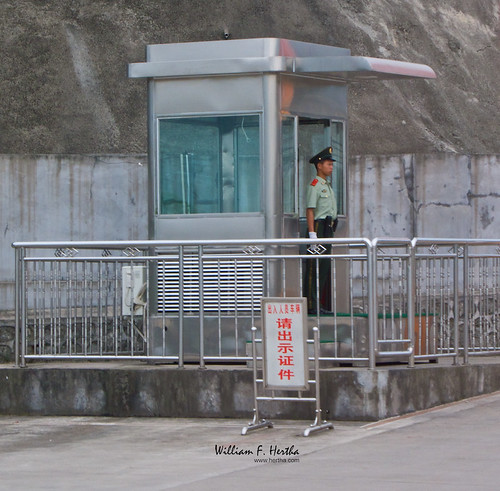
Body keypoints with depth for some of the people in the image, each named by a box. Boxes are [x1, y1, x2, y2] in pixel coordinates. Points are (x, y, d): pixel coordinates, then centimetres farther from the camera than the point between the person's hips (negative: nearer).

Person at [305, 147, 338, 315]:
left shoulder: (327, 186, 21)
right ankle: (312, 305, -9)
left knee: (325, 267, 10)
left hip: (328, 229, 9)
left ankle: (320, 304, 14)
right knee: (314, 268, -9)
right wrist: (312, 234, -21)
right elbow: (310, 211, -14)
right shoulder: (314, 185, -8)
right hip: (318, 227, -9)